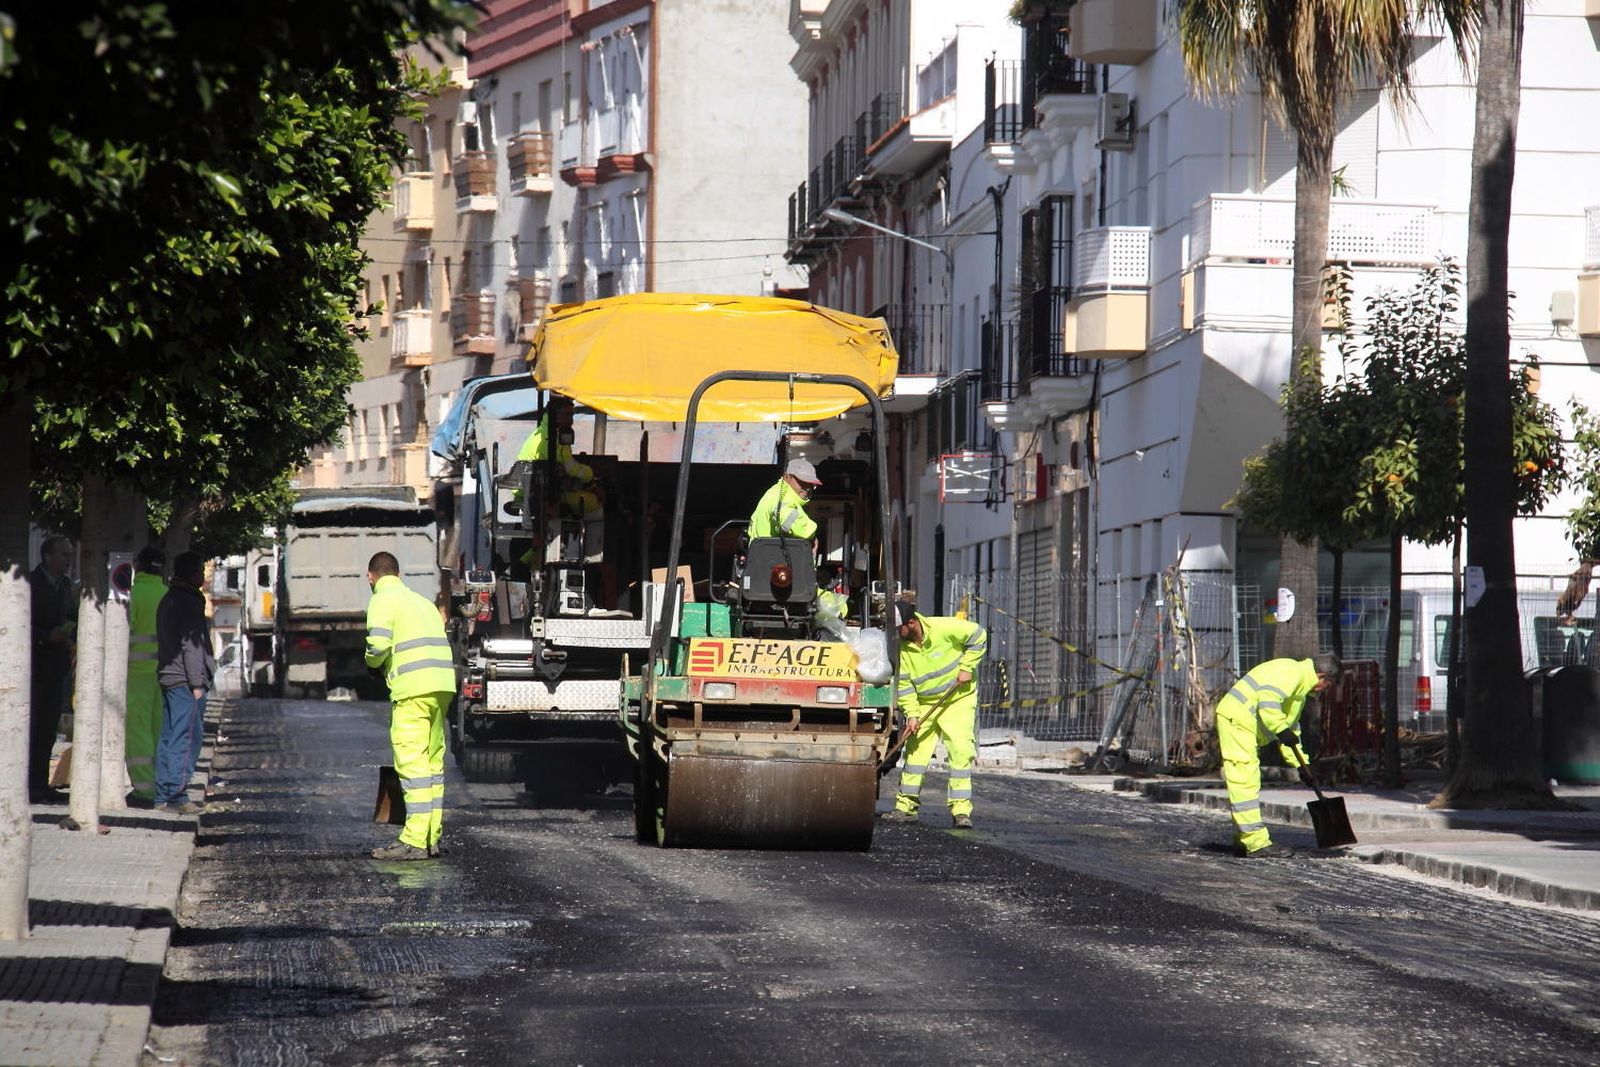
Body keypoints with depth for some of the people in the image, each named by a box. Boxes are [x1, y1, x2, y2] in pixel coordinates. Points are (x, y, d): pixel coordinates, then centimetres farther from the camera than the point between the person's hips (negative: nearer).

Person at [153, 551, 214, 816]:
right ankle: (176, 796, -11)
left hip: (168, 676, 10)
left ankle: (163, 795, 11)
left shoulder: (168, 600, 18)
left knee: (169, 738, 10)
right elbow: (191, 645, -16)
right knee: (186, 738, -8)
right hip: (185, 680, -10)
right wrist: (197, 683, -15)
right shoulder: (188, 602, -12)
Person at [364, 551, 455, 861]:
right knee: (433, 762, 12)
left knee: (411, 762, -8)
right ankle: (432, 837, 14)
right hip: (442, 685, 8)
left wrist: (372, 662, 6)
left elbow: (379, 645, -15)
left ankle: (415, 841, -12)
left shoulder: (382, 600, 0)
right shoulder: (422, 601, 25)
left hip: (413, 687, -8)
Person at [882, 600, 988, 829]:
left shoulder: (944, 629, -20)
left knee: (960, 750, -13)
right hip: (924, 705, 3)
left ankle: (961, 810, -12)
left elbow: (978, 636, -8)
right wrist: (911, 714, -16)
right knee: (915, 752, 0)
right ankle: (906, 807, 8)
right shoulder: (901, 648, -10)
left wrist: (966, 667, -11)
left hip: (958, 700, -3)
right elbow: (903, 684, -6)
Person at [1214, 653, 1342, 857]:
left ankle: (1244, 841, 21)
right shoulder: (1291, 672, -14)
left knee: (1249, 782, 15)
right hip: (1236, 720, -11)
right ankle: (1255, 842, -18)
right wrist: (1283, 731, -22)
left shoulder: (1300, 689, 21)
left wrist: (1300, 764, 24)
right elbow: (1268, 702, -28)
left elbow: (1291, 724, 28)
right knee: (1245, 781, -13)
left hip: (1246, 726, 11)